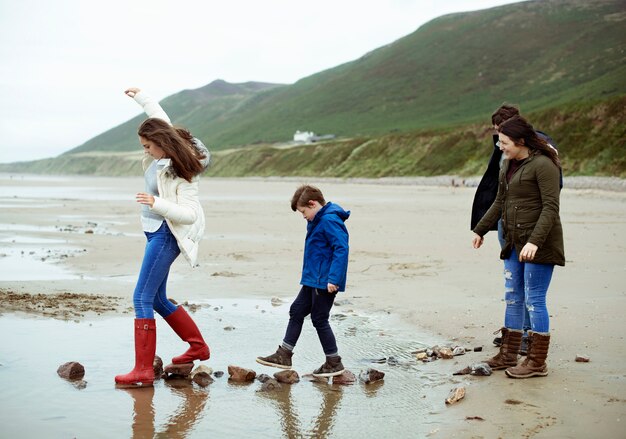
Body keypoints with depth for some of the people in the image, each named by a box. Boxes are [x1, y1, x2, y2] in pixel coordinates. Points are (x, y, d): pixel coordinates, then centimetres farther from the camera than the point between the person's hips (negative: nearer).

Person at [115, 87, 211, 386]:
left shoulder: (181, 172, -21)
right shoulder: (164, 154, 3)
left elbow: (189, 214, -24)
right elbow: (160, 118, 23)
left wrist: (156, 203, -34)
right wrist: (141, 96, 32)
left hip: (166, 235, -10)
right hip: (156, 233, 10)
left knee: (143, 298, -12)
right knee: (157, 299, 16)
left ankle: (143, 370, -10)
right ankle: (198, 348, 28)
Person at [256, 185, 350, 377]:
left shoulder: (330, 221, -19)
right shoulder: (318, 221, 13)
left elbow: (342, 248, -26)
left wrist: (333, 278, -28)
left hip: (325, 282, -11)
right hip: (313, 281, 11)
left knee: (319, 319, -1)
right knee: (296, 311, 13)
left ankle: (334, 363, 11)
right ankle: (284, 355, 20)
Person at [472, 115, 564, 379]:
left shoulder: (543, 165, -14)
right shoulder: (508, 165, 13)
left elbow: (551, 208, -19)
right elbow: (500, 203, 23)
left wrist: (535, 241, -27)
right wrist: (480, 230, 27)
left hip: (538, 245, -9)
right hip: (514, 243, 9)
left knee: (534, 300, -5)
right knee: (513, 298, 13)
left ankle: (537, 362, 4)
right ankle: (508, 356, 21)